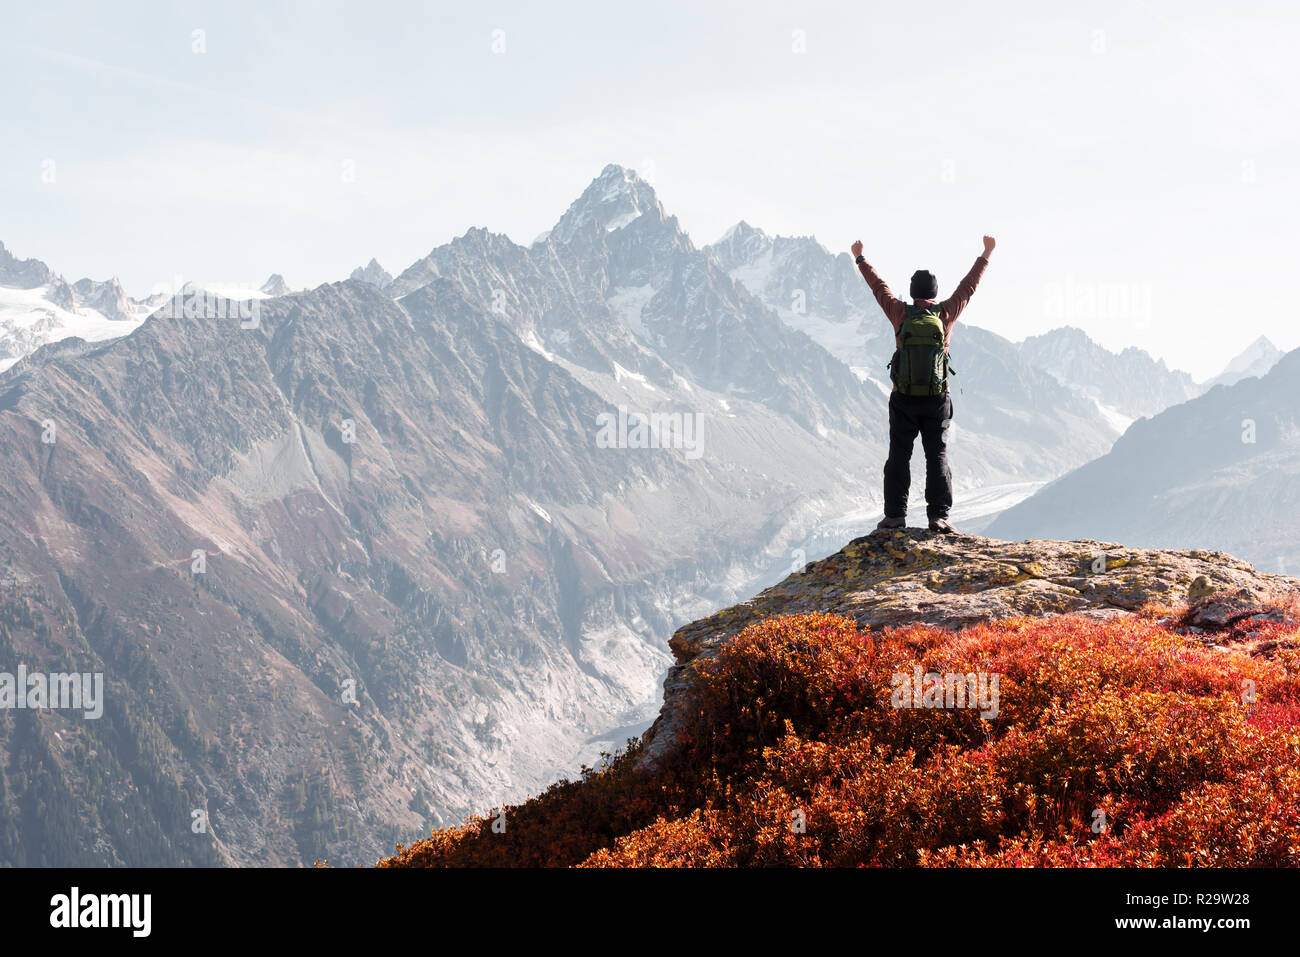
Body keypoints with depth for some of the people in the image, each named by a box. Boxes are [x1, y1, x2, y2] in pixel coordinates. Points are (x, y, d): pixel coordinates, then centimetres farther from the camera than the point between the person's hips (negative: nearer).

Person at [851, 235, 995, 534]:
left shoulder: (901, 314, -4)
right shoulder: (945, 314, -4)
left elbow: (879, 287, 11)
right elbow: (968, 286, 9)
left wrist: (861, 260, 26)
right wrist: (986, 256, 23)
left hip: (903, 400, 0)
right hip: (937, 401, 0)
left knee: (899, 456, 5)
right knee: (937, 456, 2)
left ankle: (895, 514, 1)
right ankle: (938, 516, -5)